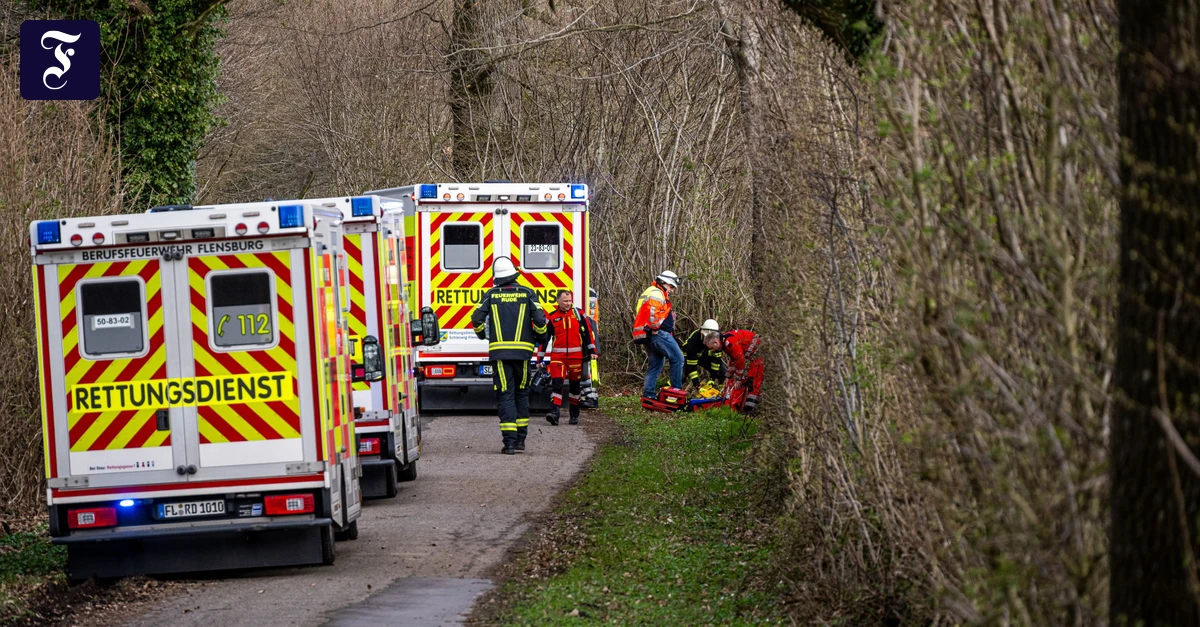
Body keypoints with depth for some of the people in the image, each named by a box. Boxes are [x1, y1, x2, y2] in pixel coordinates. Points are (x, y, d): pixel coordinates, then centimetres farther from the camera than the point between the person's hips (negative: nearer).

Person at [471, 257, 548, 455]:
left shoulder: (491, 295, 2)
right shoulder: (527, 294, 3)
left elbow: (477, 319, -4)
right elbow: (540, 320, -5)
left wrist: (482, 334, 18)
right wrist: (539, 337, 16)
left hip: (499, 351, -1)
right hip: (522, 351, 1)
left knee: (505, 396, -2)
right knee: (521, 394, 16)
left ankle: (509, 441, -11)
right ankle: (520, 438, 18)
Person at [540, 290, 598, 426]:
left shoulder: (578, 314, 6)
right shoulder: (552, 317, 3)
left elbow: (587, 332, 10)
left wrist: (592, 351, 5)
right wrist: (540, 358, 5)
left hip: (576, 356, 1)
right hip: (558, 357, -1)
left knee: (575, 385, 11)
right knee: (557, 383, -14)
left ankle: (574, 415, 22)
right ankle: (554, 413, -23)